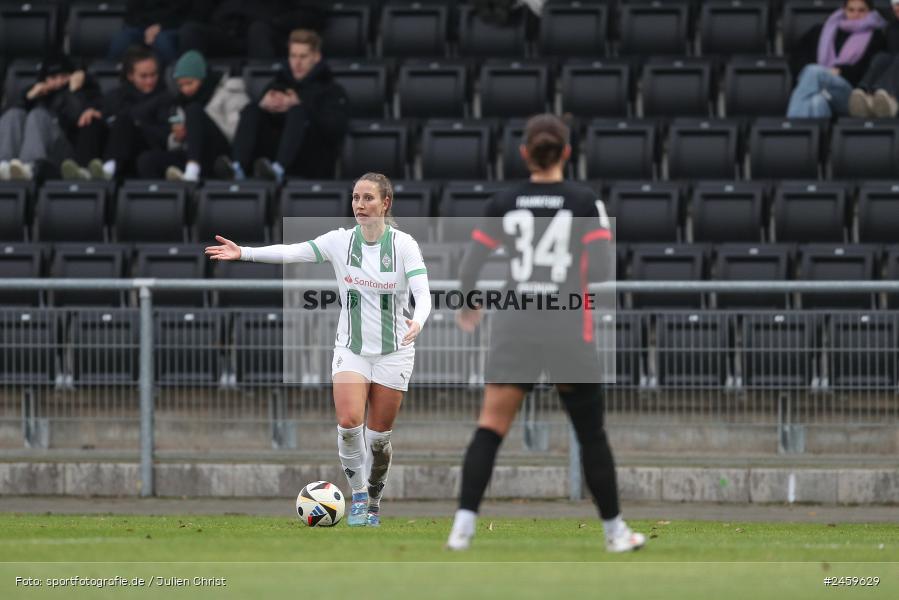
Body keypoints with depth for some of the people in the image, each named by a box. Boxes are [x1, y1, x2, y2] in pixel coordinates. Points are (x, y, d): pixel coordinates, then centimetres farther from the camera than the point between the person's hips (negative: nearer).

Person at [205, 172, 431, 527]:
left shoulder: (403, 245, -8)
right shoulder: (341, 241, -3)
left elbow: (422, 292, -19)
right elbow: (292, 252, -13)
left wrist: (418, 322, -41)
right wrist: (243, 253, -26)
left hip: (394, 351, -1)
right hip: (351, 348, 1)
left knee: (379, 437, 2)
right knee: (348, 422, -19)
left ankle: (373, 500, 26)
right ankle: (358, 494, 2)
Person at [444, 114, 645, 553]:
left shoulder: (502, 203, 3)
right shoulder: (584, 202, -3)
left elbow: (469, 267, 6)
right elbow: (602, 271, -9)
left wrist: (467, 307, 25)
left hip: (514, 326, 1)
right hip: (569, 330, -1)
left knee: (490, 429, 1)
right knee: (591, 434, 11)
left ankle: (463, 524, -13)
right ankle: (614, 531, 19)